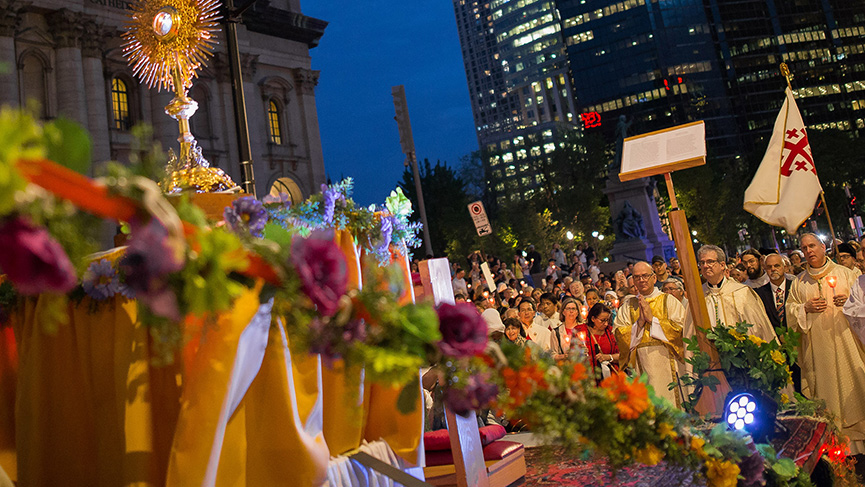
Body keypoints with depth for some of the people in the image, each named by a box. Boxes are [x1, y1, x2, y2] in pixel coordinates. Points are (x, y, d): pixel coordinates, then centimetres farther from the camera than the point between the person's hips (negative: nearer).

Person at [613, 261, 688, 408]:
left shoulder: (668, 301, 6)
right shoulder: (627, 305, 11)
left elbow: (681, 327, -6)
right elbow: (618, 334, 2)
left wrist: (652, 319, -9)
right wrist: (639, 322, -10)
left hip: (666, 362, -1)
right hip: (640, 365, 2)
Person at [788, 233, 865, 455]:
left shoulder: (845, 273, 8)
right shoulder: (799, 282, 10)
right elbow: (789, 312, 9)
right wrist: (805, 308, -10)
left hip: (846, 339, 0)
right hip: (817, 345, 1)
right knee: (826, 389, 1)